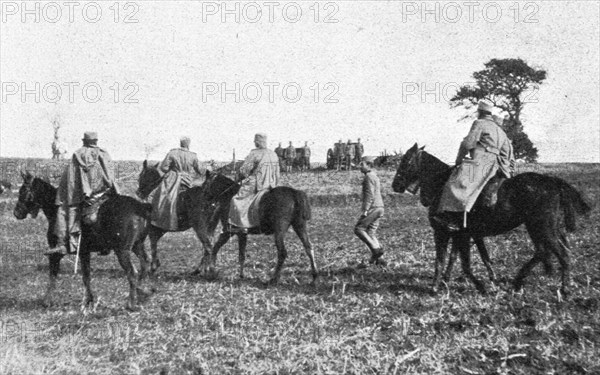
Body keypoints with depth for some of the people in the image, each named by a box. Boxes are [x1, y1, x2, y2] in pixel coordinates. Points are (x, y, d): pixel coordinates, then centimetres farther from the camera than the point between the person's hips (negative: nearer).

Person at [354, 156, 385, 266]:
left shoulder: (369, 176, -11)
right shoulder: (375, 176, 21)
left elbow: (370, 194, -19)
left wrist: (365, 210, -22)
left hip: (373, 208, -10)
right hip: (379, 208, 10)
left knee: (358, 229, -6)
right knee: (370, 233, 9)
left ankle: (376, 249, -11)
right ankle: (378, 259, 4)